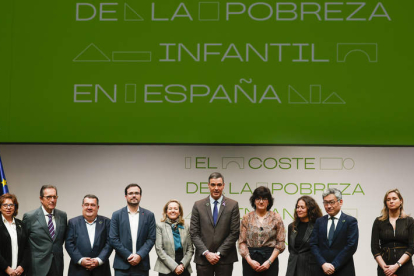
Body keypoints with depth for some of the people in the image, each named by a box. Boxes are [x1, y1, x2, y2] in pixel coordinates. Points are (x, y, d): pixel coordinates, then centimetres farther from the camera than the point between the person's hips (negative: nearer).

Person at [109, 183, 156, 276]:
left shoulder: (149, 215, 7)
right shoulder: (117, 215, 5)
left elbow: (151, 239, 3)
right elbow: (113, 239, 0)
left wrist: (139, 255, -11)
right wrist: (128, 256, -8)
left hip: (141, 264, 1)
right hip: (122, 265, -1)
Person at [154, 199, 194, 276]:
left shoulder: (185, 227, 11)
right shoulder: (160, 226, 2)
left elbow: (190, 249, 9)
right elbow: (159, 249, -6)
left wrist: (183, 264, -7)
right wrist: (174, 266, -11)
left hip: (184, 269, 3)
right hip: (166, 270, -3)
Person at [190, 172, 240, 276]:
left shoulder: (233, 205, 2)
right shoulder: (198, 205, 6)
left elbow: (235, 232, -1)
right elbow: (194, 233, 3)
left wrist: (219, 253, -7)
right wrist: (206, 253, -8)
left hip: (225, 258, -1)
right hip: (203, 258, 1)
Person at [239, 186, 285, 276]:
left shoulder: (276, 218, 4)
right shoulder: (247, 218, 6)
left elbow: (280, 243, 1)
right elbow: (242, 242, 4)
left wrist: (269, 261, -8)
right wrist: (249, 260, -8)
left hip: (270, 259, -1)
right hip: (250, 259, 1)